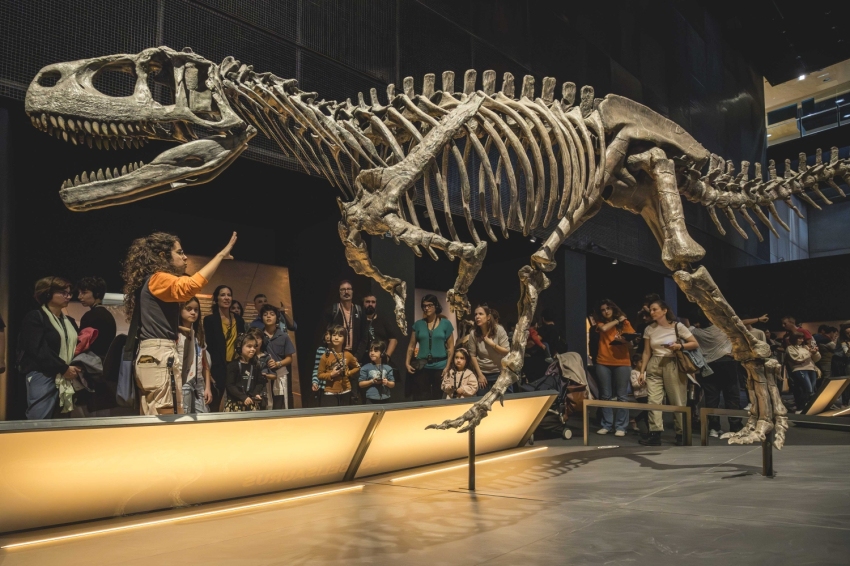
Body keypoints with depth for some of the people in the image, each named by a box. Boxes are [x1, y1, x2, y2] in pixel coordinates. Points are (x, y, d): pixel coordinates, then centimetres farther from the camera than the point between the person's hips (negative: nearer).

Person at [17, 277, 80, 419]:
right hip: (42, 377, -6)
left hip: (66, 379, 6)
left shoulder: (70, 321, 19)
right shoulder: (35, 317, -2)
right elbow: (39, 350, -12)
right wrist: (64, 368, -13)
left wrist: (76, 368, -3)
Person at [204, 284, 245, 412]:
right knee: (215, 404, -2)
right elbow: (208, 347, -5)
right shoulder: (210, 319, -1)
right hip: (218, 367, -4)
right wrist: (209, 372, -11)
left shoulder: (238, 319, 12)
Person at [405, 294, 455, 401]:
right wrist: (407, 363, -3)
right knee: (420, 399, 2)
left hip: (440, 367, -1)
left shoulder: (445, 323, 2)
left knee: (438, 398, 7)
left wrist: (448, 366, -7)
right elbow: (411, 346, 8)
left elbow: (450, 347, 1)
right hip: (422, 367, 1)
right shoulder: (418, 324, 7)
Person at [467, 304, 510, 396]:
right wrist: (479, 374, -5)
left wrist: (492, 344, -19)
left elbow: (507, 352, -10)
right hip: (483, 374, 1)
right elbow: (472, 355, -5)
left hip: (501, 373, -1)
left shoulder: (499, 330, -11)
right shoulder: (473, 334, -9)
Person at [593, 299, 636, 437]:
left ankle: (621, 427, 3)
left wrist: (623, 339, -23)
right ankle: (606, 425, 12)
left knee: (622, 396, -1)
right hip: (603, 362, 2)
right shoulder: (600, 323, 10)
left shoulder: (624, 322, 7)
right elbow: (604, 328, -13)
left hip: (622, 362, -1)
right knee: (605, 396, 5)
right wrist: (616, 321, -1)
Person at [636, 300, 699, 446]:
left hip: (673, 365, -3)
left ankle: (681, 435, 16)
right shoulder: (649, 329, 6)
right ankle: (655, 435, -8)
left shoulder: (677, 326, -3)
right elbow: (647, 352, 10)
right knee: (653, 401, -7)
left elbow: (695, 344, -1)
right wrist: (642, 371, 5)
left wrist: (680, 346, -17)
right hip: (654, 367, 3)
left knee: (677, 402, 3)